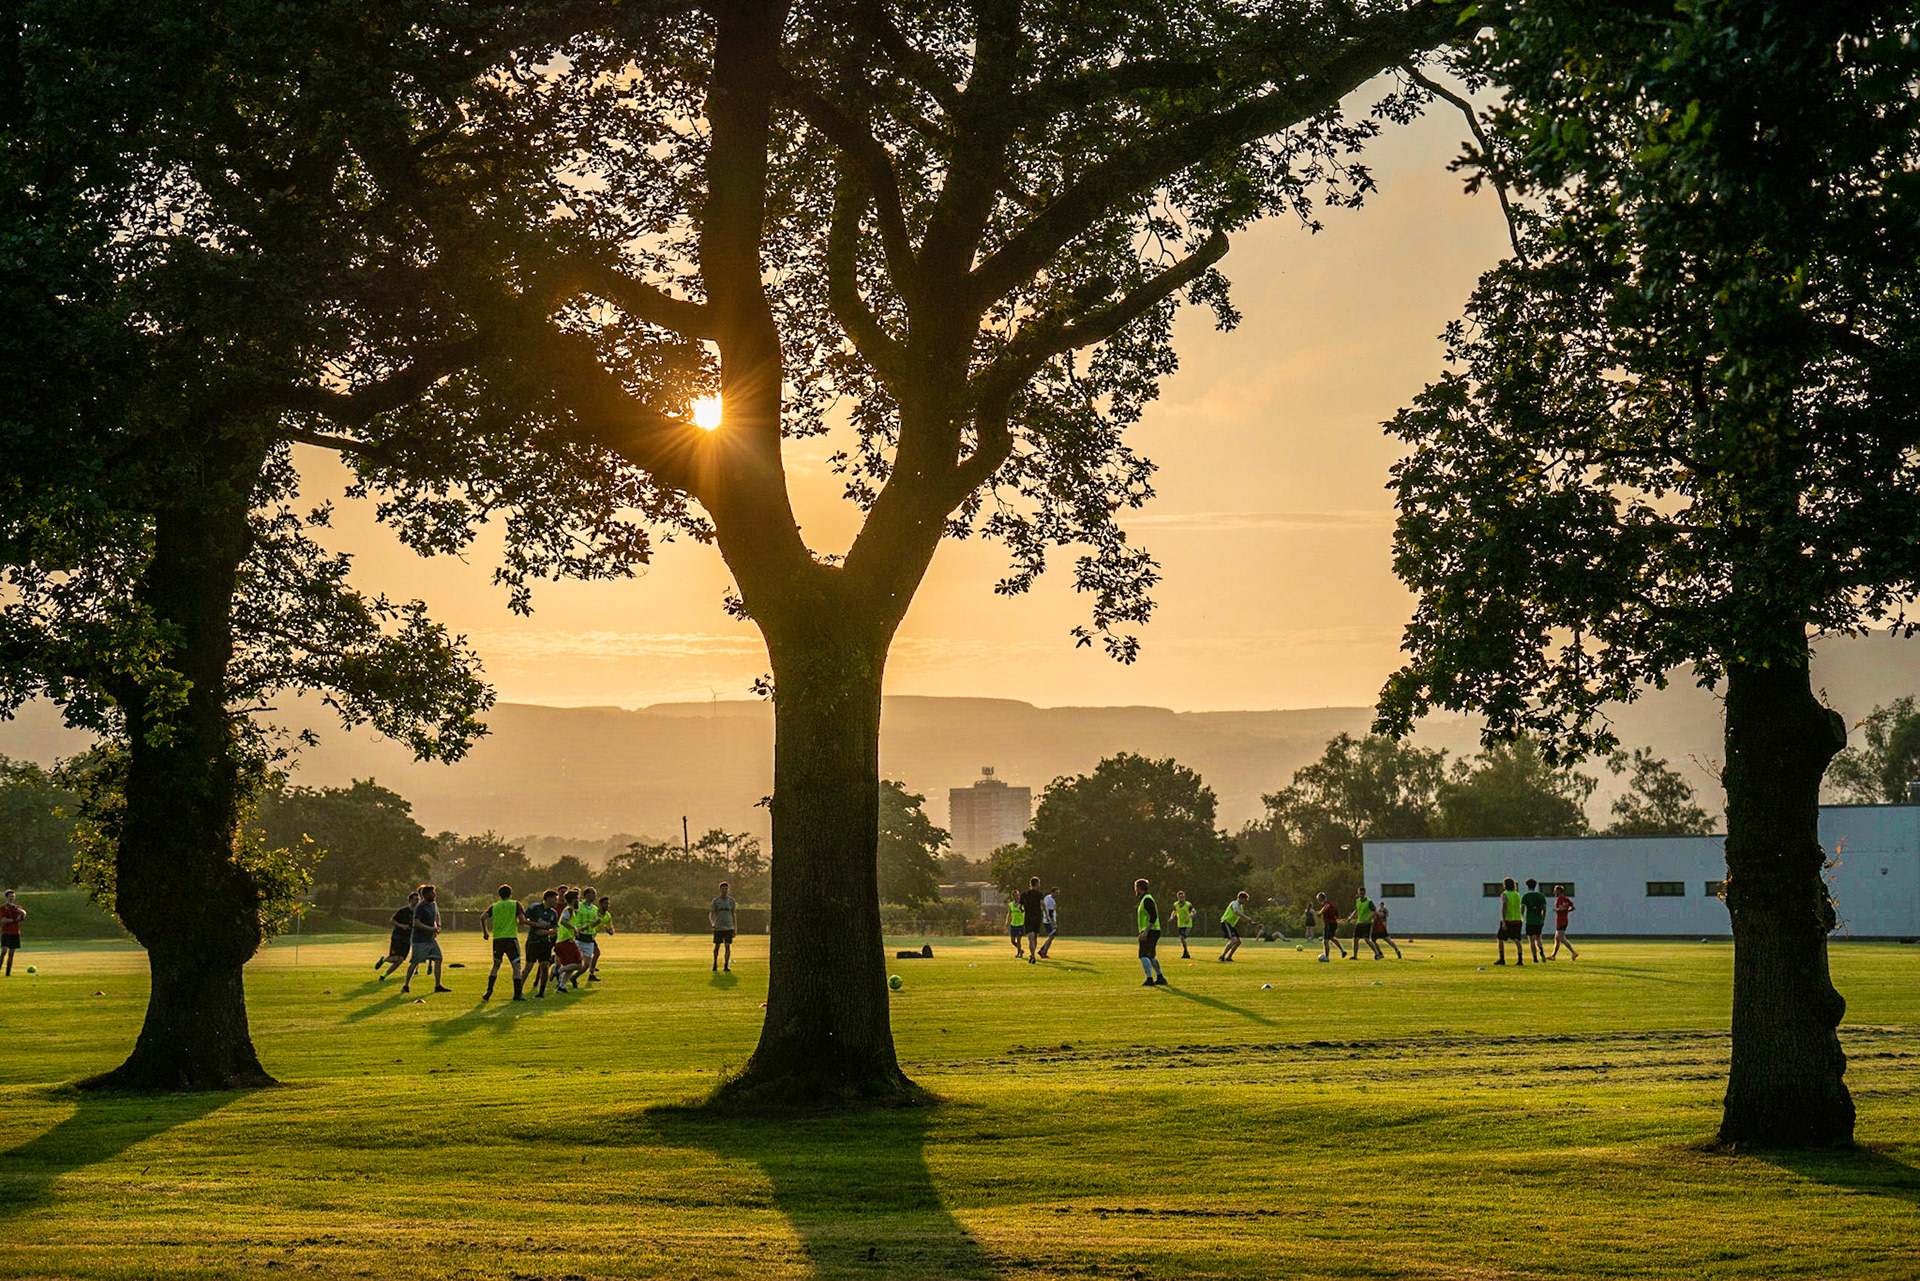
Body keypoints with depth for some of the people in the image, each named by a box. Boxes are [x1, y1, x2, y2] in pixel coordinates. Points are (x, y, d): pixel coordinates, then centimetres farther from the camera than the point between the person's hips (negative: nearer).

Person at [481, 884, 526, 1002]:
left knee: (496, 965, 16)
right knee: (516, 966, 1)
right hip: (511, 938, -3)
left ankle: (489, 991, 6)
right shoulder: (515, 904, 2)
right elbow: (522, 920, -9)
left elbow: (483, 917, -3)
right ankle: (518, 993, -5)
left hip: (497, 939, 3)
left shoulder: (495, 906, 10)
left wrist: (485, 932, 9)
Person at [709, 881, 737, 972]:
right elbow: (711, 915, -4)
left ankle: (726, 966, 0)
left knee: (728, 946, -5)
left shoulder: (731, 900, 5)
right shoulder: (715, 901, -1)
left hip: (729, 927, 1)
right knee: (717, 946, 5)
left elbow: (733, 914, 12)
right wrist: (713, 923, -24)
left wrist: (734, 929, 11)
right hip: (718, 927, -1)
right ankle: (715, 964, 24)